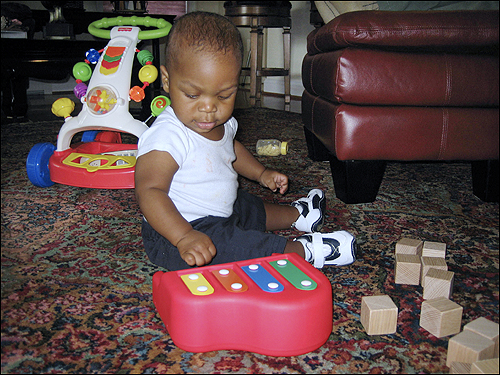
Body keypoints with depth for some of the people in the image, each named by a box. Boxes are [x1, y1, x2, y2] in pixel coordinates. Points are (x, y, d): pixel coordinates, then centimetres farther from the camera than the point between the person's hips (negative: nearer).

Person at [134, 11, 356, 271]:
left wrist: (261, 173, 16)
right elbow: (149, 191, -40)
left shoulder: (222, 122, 0)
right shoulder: (166, 135, -31)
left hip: (223, 211, 9)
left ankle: (296, 215, 52)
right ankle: (303, 250, -13)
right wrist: (185, 237, -53)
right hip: (172, 232, -9)